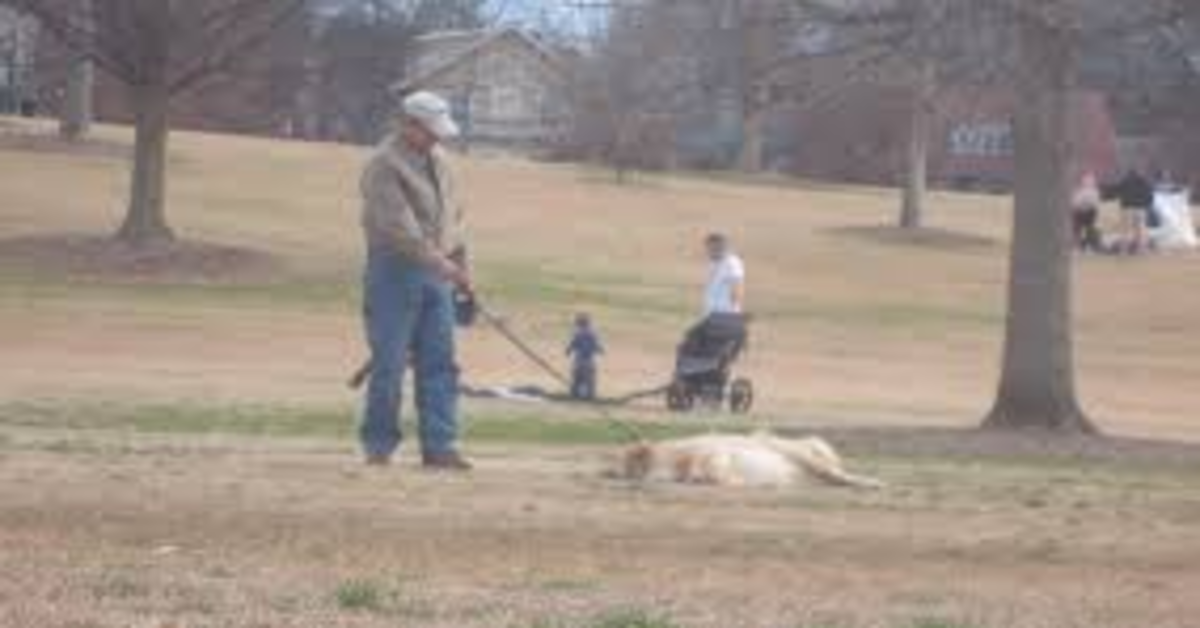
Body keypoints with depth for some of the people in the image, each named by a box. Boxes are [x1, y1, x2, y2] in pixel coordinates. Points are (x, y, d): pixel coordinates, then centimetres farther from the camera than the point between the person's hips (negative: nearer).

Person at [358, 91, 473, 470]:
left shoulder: (436, 160, 14)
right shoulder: (385, 165, -12)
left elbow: (451, 212, 22)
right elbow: (399, 227, -21)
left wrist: (461, 264, 17)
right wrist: (443, 264, -27)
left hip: (436, 272, 7)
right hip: (396, 270, -7)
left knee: (439, 364, 1)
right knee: (390, 363, -4)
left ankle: (439, 446, 1)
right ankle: (379, 446, 5)